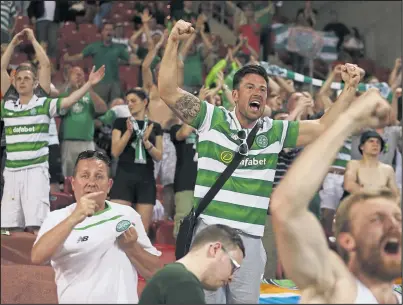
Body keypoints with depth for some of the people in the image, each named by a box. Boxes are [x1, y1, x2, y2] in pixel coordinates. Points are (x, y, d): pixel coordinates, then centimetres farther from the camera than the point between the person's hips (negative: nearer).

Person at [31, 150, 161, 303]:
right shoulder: (57, 218, -3)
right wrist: (74, 218, -30)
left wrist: (132, 247, -11)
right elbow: (37, 257, -21)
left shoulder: (127, 215, 4)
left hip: (122, 299, 2)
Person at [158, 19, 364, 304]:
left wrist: (350, 89, 0)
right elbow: (168, 91, -7)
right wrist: (174, 42, -16)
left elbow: (324, 127, 10)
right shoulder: (212, 119, 0)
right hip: (208, 231, -3)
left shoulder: (275, 132, 9)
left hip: (250, 239, 3)